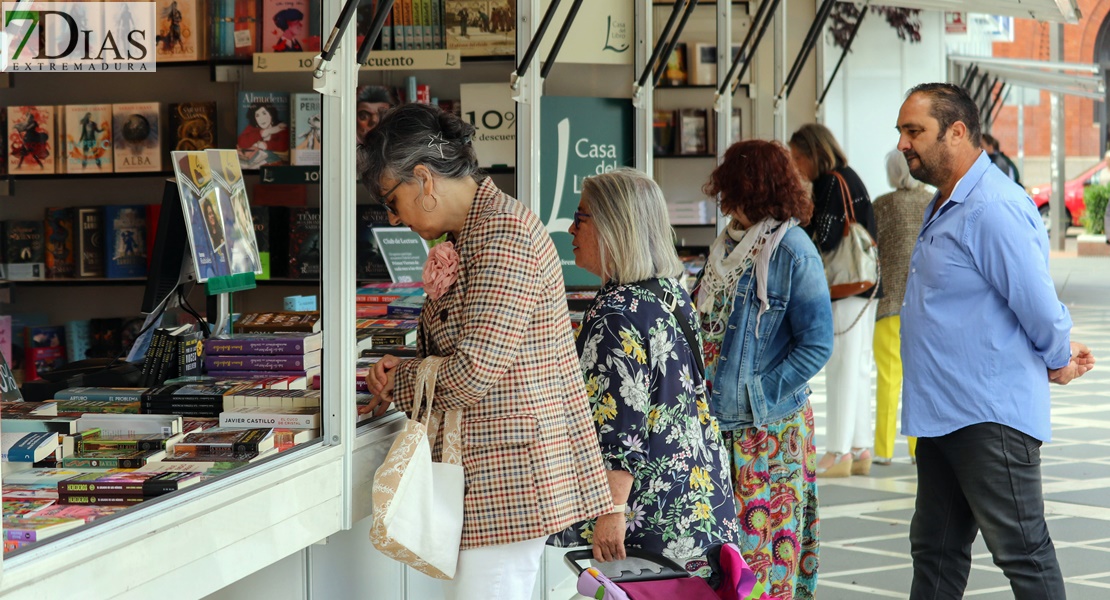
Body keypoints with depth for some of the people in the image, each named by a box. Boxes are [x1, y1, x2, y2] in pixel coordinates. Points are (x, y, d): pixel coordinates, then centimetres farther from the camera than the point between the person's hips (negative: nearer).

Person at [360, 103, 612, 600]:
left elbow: (475, 370, -20)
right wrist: (402, 370, 6)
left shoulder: (503, 234, -15)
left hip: (512, 470, -10)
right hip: (495, 468, 10)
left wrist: (395, 388, -4)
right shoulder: (469, 235, 18)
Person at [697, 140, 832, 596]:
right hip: (718, 421, 7)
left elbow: (816, 345, -14)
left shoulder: (792, 252, -11)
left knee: (762, 543, -1)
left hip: (768, 426, -7)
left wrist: (759, 392, -15)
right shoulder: (727, 247, 13)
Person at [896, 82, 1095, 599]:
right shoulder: (943, 208, 15)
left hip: (991, 420, -10)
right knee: (935, 551, 15)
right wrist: (1056, 353, 16)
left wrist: (1058, 361, -2)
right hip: (941, 415, 10)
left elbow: (1038, 304, -20)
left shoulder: (993, 209, -20)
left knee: (1023, 552, -4)